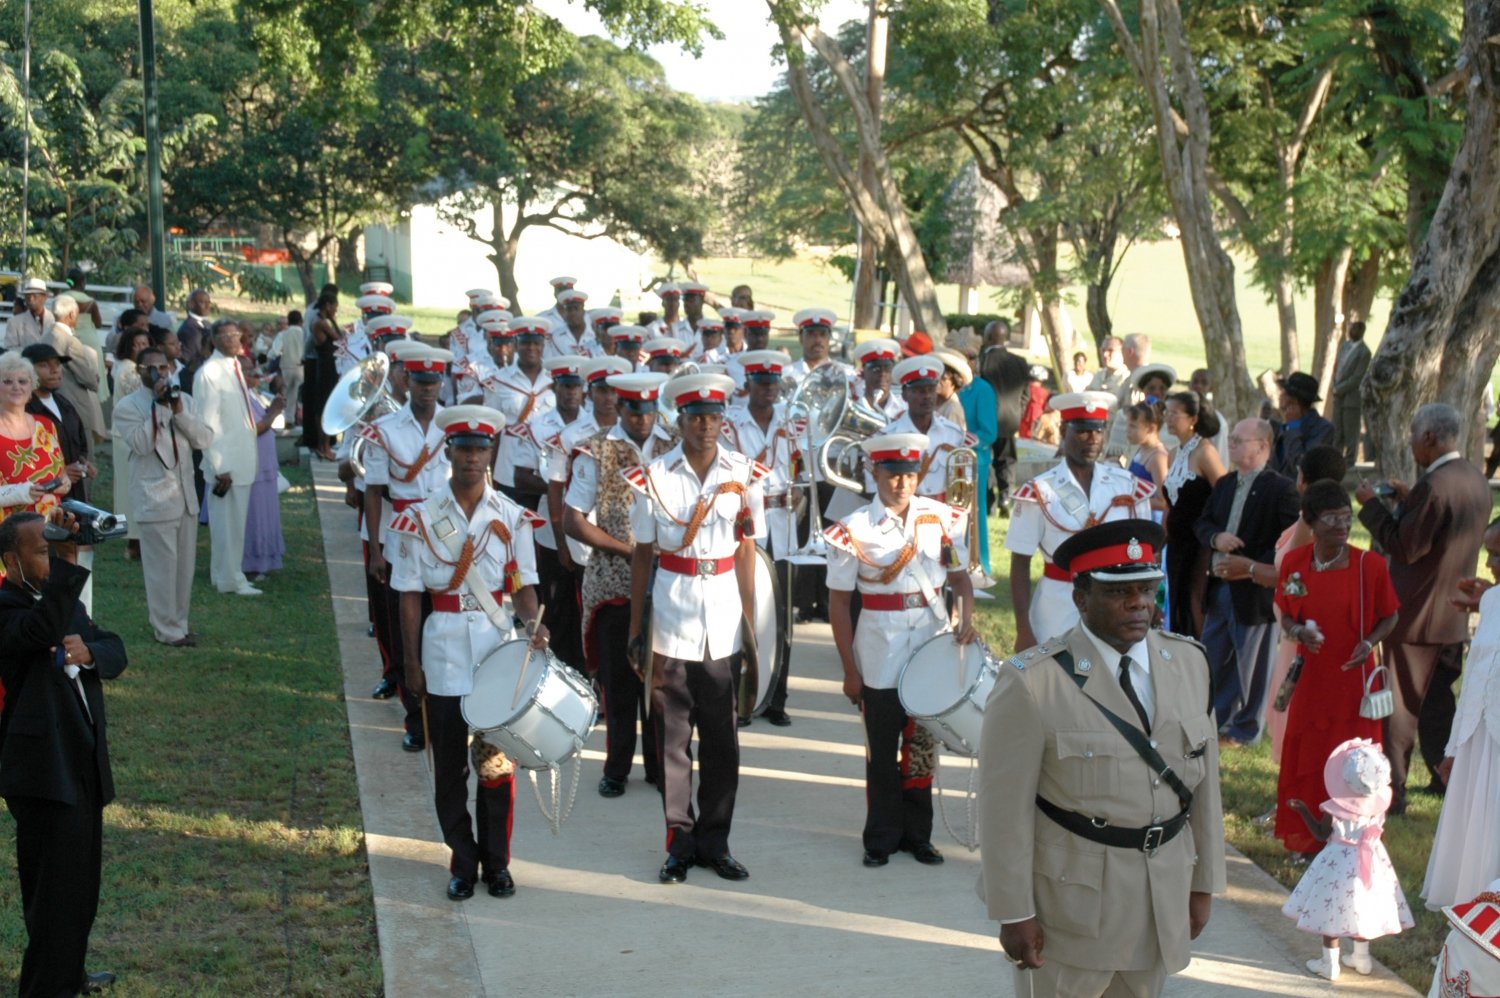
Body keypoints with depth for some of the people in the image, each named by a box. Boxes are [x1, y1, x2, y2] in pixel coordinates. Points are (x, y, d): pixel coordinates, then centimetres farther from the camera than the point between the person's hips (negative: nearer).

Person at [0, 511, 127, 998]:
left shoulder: (64, 600, 13)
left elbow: (116, 651, 7)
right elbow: (42, 629, -34)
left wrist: (89, 651, -15)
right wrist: (67, 561, -36)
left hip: (83, 761, 8)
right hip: (43, 766, -8)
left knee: (82, 877, 19)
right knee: (52, 884, -2)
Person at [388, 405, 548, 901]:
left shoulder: (512, 517, 1)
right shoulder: (420, 519, -1)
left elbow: (523, 585, 2)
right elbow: (410, 595, 0)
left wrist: (532, 622, -19)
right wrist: (412, 662, -2)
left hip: (499, 652, 1)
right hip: (444, 654, 0)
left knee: (497, 764, 6)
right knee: (450, 767, 6)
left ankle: (496, 862, 19)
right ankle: (463, 863, 18)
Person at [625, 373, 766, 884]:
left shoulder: (744, 474, 3)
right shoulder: (655, 476, -1)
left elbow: (746, 550, 8)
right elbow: (642, 554, 3)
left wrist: (751, 621, 4)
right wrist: (635, 629, 1)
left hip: (723, 616, 1)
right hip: (670, 612, -1)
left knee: (722, 737, 5)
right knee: (673, 735, 4)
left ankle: (714, 841, 17)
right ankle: (680, 842, 14)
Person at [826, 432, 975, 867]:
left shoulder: (940, 518, 0)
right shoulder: (853, 530, -8)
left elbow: (960, 577, 8)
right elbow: (839, 603, -5)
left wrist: (966, 619, -12)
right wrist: (850, 670, -6)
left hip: (932, 651, 2)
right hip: (880, 660, -2)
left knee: (921, 746, 11)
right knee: (882, 752, 6)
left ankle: (918, 835, 23)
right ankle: (881, 838, 19)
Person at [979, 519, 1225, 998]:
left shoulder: (1189, 662, 2)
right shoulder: (1032, 683, -16)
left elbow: (1203, 777, 7)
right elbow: (1006, 807, -13)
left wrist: (1204, 883, 10)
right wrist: (1014, 914, -12)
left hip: (1164, 901, 5)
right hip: (1071, 901, -5)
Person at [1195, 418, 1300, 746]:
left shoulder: (1281, 489, -13)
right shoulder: (1224, 484, 11)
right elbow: (1201, 523, 14)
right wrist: (1216, 537, -9)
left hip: (1255, 590, -7)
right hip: (1220, 587, 7)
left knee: (1251, 665, 5)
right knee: (1215, 660, 15)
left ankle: (1245, 730, 16)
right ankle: (1218, 720, 28)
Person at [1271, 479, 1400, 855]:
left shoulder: (1370, 564, -11)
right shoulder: (1294, 563, -4)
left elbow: (1389, 616, 0)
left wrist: (1369, 643, -17)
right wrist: (1297, 631, -15)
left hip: (1353, 679, -2)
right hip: (1310, 679, 2)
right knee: (1306, 759, 9)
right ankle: (1308, 840, 25)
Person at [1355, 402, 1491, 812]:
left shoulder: (1433, 486, -23)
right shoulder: (1475, 480, 6)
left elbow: (1405, 548, -22)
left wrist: (1372, 505, -12)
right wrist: (1409, 501, 11)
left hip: (1418, 615, -9)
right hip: (1455, 618, 9)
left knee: (1401, 707, 0)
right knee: (1437, 703, 21)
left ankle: (1391, 792, 5)